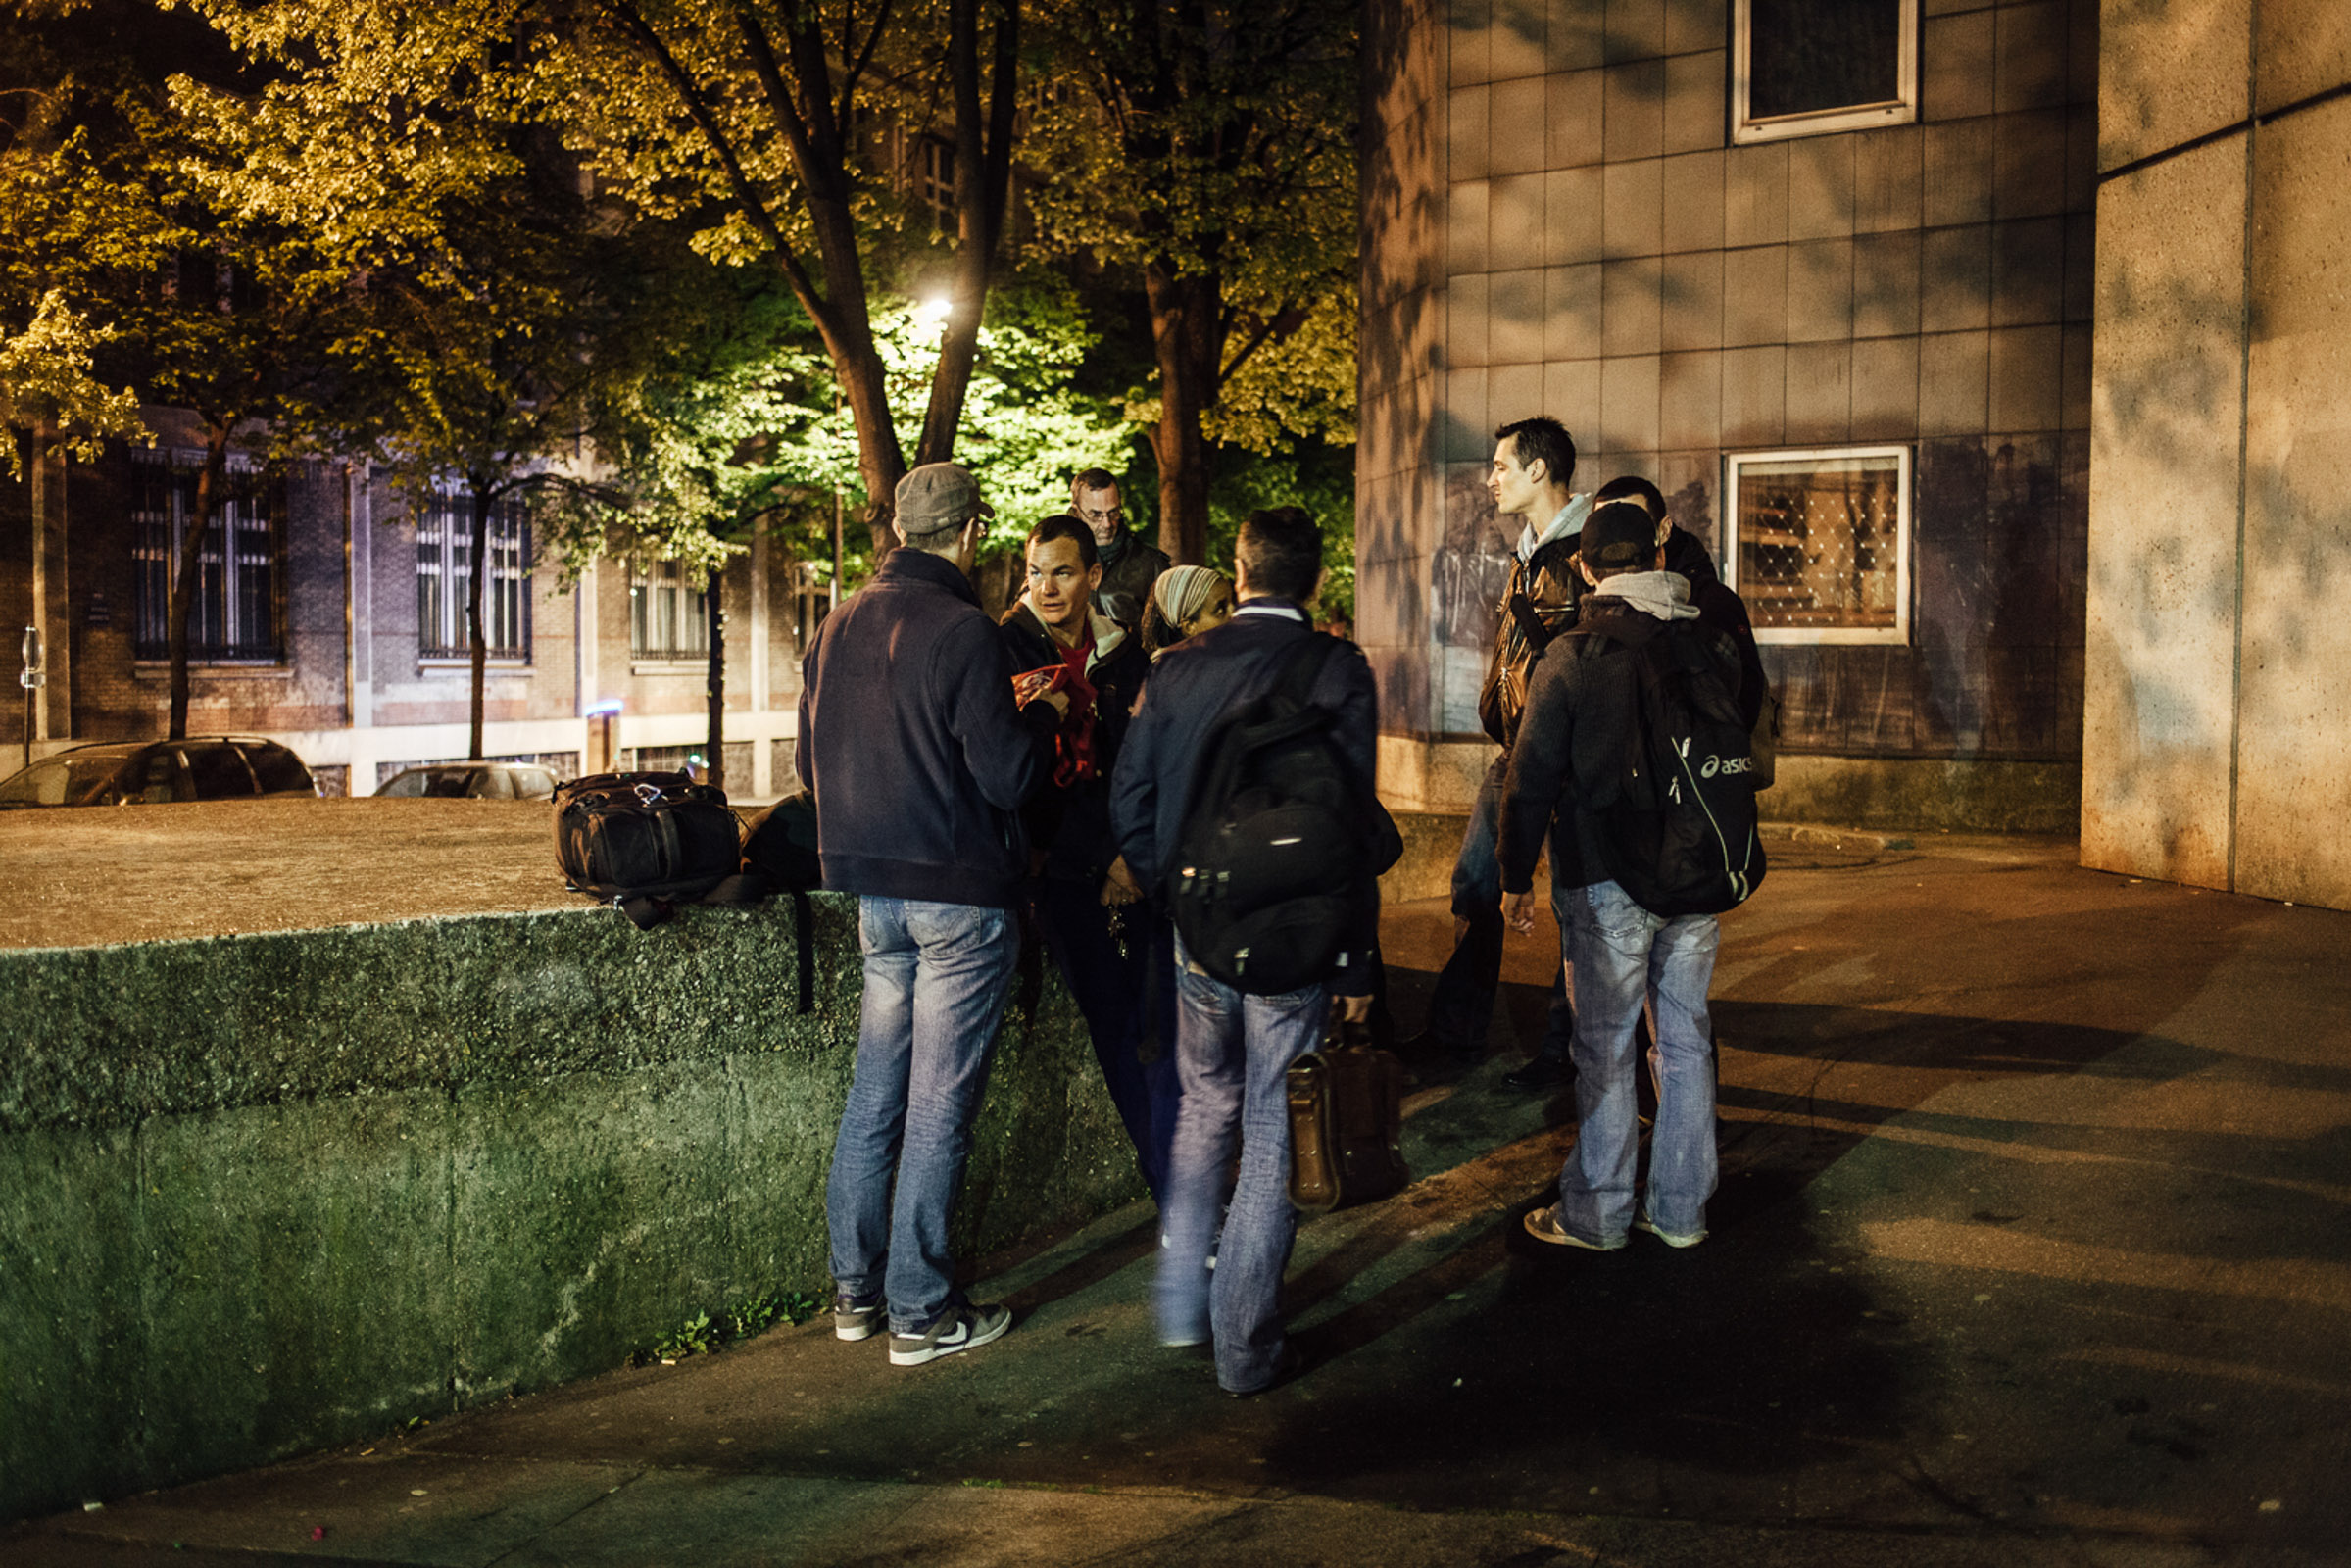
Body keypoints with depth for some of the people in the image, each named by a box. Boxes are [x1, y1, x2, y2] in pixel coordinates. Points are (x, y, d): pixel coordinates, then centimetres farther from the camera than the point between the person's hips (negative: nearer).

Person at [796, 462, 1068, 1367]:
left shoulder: (838, 627, 8)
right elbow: (1007, 776, -17)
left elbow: (811, 766, 15)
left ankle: (855, 1291, 24)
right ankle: (921, 1313, 9)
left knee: (876, 1087, 15)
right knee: (940, 1100, 1)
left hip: (876, 893, 7)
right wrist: (1047, 715, 1)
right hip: (959, 893, -7)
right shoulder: (962, 632, -16)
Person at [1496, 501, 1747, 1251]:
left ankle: (1597, 1213, 13)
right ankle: (1680, 1209, 20)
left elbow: (1531, 779, -7)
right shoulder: (1710, 646, 3)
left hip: (1609, 881, -4)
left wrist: (1517, 876, 1)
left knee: (1605, 1046, 4)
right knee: (1686, 1037, 12)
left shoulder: (1570, 661, -10)